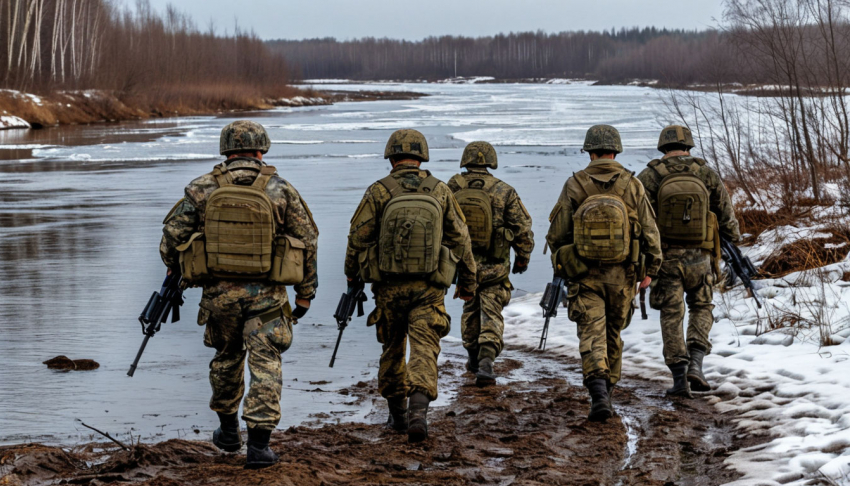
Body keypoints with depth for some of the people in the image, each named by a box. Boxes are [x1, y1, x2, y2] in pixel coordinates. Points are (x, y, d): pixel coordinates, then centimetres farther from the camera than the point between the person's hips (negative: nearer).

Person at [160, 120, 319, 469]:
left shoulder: (202, 189, -3)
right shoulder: (280, 191, -5)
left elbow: (173, 235, 0)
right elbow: (307, 242, 0)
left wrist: (174, 271, 20)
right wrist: (305, 292, 9)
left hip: (219, 292, 2)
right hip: (266, 294, -2)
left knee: (227, 357, 22)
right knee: (264, 365, 2)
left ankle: (228, 431, 33)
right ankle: (258, 445, -4)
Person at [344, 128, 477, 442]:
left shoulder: (378, 192, -5)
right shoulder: (440, 192, 1)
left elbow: (358, 237, -1)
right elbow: (460, 239, 6)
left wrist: (352, 275, 15)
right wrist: (468, 281, 17)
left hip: (389, 286, 0)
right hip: (428, 287, 0)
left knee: (392, 348, 16)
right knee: (424, 348, -3)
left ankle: (397, 414, 27)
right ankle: (418, 412, -23)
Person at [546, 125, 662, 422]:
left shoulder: (575, 186, -6)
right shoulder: (632, 186, -3)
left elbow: (557, 232, -2)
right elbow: (650, 232, -1)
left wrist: (559, 263, 17)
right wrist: (650, 270, 10)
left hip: (584, 275, -2)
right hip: (621, 275, 2)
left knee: (592, 334, -5)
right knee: (613, 333, 19)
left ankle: (598, 391, -24)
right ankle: (608, 388, 31)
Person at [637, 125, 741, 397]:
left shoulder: (650, 176, -3)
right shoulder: (706, 174, 1)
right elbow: (726, 215, 8)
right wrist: (734, 237, 28)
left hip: (665, 257, -1)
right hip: (700, 257, 1)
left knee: (672, 316, 7)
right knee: (701, 309, 18)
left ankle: (679, 377, 1)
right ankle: (695, 364, -2)